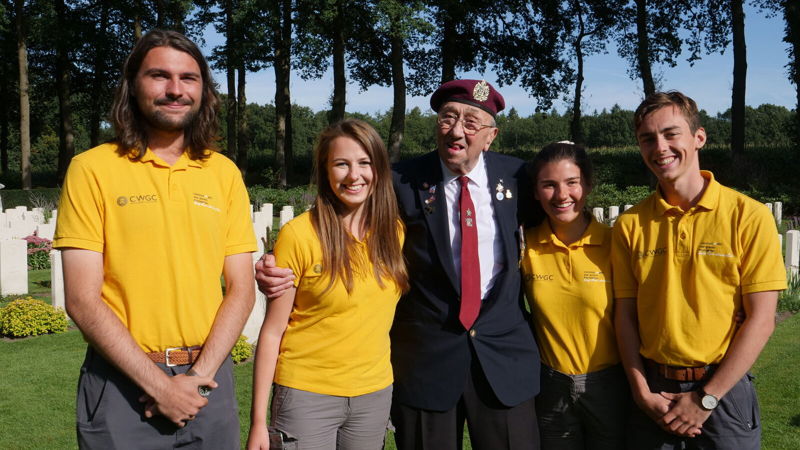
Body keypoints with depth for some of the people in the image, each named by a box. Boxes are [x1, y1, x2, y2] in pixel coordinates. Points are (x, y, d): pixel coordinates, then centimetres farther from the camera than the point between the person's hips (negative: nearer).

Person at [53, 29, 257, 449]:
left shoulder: (224, 173, 4)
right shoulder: (92, 169, -5)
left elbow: (241, 290, 1)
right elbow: (82, 301, -9)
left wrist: (199, 376, -10)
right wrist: (159, 385, -13)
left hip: (209, 379, 3)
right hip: (123, 383, -2)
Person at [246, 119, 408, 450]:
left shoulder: (394, 231, 0)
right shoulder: (299, 234, -12)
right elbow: (272, 331, -9)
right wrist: (258, 421, -10)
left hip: (375, 394, 4)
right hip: (307, 395, -4)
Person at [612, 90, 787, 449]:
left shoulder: (748, 216, -8)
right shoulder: (630, 225, 0)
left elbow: (761, 320, -9)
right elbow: (626, 315, 2)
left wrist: (706, 398, -11)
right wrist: (643, 392, -7)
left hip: (723, 390, -2)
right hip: (653, 393, 2)